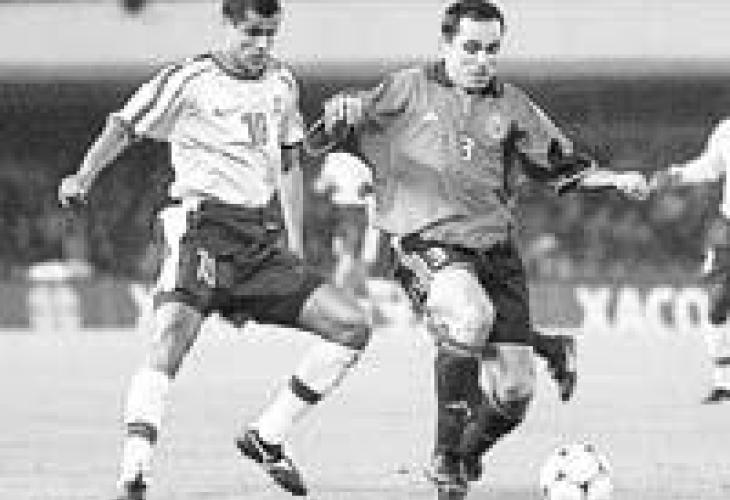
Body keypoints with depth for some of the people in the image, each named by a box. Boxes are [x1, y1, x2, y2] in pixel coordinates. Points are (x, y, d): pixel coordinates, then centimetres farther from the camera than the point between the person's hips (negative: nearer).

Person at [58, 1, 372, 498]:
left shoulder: (282, 82, 15)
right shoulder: (190, 80, -3)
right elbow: (125, 126, -6)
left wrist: (296, 248, 21)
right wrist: (85, 175, -23)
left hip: (264, 240, 6)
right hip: (204, 230, -6)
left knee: (352, 327, -1)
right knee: (170, 340, -26)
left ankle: (267, 438, 9)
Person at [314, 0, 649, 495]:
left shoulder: (511, 105, 12)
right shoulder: (411, 89, 3)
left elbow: (560, 166, 20)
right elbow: (330, 131, 4)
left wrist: (616, 179, 5)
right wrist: (342, 111, -20)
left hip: (496, 250, 4)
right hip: (428, 244, -4)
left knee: (513, 389, -4)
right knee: (471, 316, -37)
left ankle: (468, 456, 30)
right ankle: (445, 454, -21)